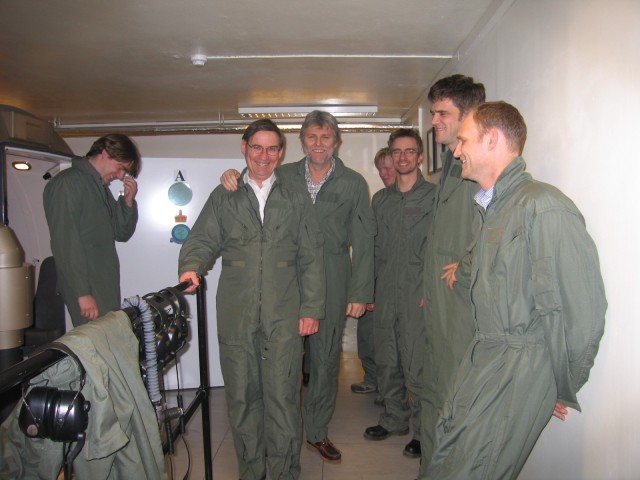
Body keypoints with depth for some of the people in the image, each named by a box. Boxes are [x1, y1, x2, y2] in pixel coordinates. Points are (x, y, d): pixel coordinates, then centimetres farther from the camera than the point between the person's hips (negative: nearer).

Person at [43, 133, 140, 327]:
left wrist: (128, 200, 3)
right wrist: (82, 293, -20)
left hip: (107, 288, 8)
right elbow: (64, 243, -17)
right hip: (87, 290, -8)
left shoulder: (102, 187, 18)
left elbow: (122, 234, 19)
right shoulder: (68, 183, -8)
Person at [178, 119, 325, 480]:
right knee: (242, 396, 8)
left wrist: (311, 308, 1)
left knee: (283, 396, -1)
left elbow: (311, 258, 8)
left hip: (284, 314, -1)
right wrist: (192, 267, -13)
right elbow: (203, 241, 10)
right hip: (236, 314, 1)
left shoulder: (296, 198, 12)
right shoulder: (223, 197, 13)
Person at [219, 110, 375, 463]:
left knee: (325, 357, 9)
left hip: (332, 280, 0)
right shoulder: (283, 176, 6)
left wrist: (360, 292, -3)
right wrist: (231, 176, -9)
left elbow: (363, 242, 2)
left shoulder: (353, 183, 3)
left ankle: (317, 431, 28)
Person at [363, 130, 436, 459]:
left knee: (416, 367, -1)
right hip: (385, 294, 5)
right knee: (386, 362, 14)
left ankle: (422, 431, 18)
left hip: (418, 295, -5)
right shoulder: (380, 199, 14)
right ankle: (394, 419, 32)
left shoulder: (434, 196, -2)